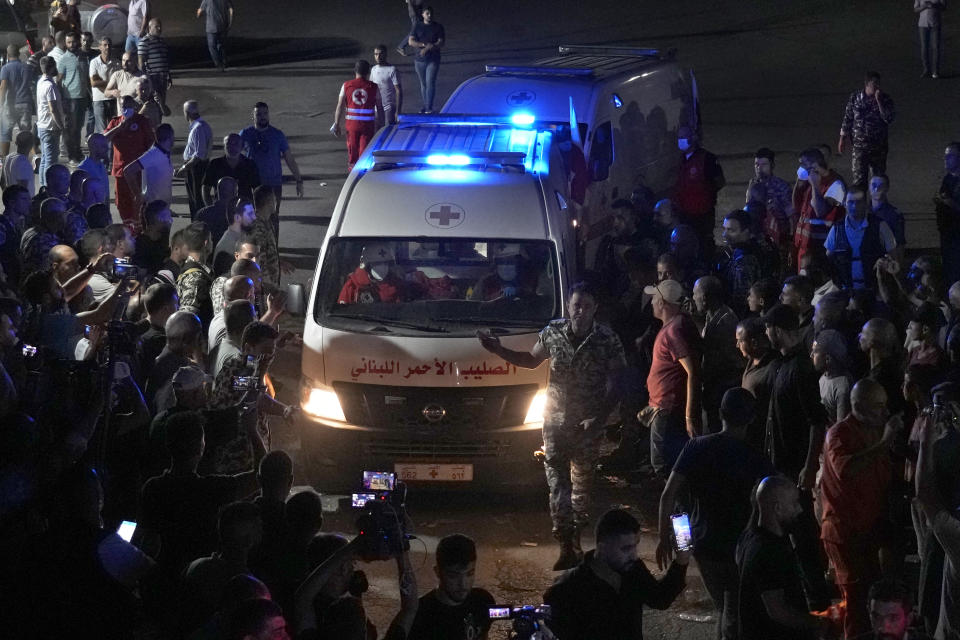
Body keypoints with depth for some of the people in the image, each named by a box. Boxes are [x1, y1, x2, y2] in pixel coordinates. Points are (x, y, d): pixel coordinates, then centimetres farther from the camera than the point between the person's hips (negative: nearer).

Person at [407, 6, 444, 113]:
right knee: (423, 84, 10)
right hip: (420, 60, 2)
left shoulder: (438, 27, 2)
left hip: (433, 60, -2)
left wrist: (428, 49, -18)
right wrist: (425, 45, -17)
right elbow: (411, 42, -4)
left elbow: (441, 43, -6)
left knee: (430, 82, -14)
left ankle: (429, 107, -16)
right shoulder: (417, 26, 5)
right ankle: (424, 106, 19)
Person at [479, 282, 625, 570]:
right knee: (558, 484, -6)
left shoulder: (607, 339, -9)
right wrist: (499, 351, 7)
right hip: (555, 421, 1)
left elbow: (615, 384, -6)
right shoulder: (553, 333, -2)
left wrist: (599, 418, -17)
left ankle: (574, 541, 26)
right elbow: (531, 360, 17)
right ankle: (567, 546, -7)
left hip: (587, 425, -1)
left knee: (582, 484, 11)